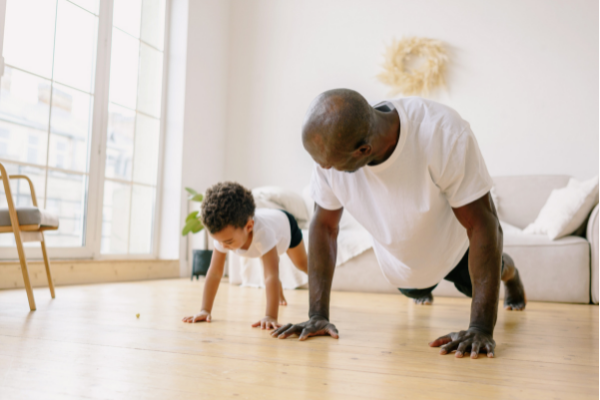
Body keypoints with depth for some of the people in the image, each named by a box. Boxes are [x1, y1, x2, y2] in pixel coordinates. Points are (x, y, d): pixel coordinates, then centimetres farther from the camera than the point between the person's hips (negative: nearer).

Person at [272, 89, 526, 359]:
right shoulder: (332, 146, -31)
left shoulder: (444, 135, -42)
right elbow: (324, 226, -20)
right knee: (413, 291, 29)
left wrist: (481, 328, -40)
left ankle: (507, 270, 56)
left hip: (457, 244, -3)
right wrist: (318, 316, -24)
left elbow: (481, 225, -37)